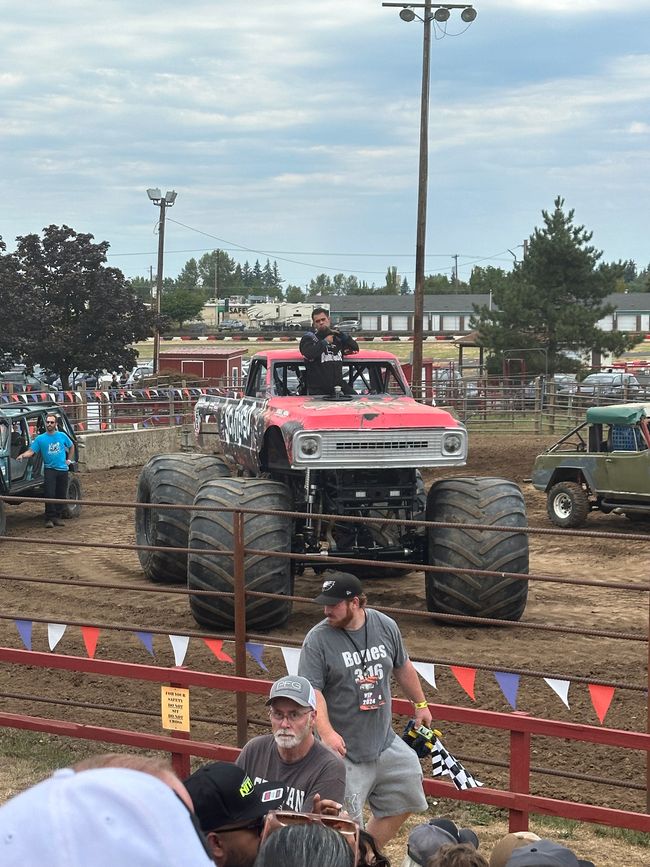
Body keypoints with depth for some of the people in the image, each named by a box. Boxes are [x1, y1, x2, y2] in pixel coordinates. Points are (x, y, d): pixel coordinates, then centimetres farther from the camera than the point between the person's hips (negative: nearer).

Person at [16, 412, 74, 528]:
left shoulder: (62, 436, 7)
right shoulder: (40, 438, 1)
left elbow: (71, 446, 22)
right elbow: (31, 451, -7)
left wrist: (69, 460, 13)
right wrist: (22, 455, -26)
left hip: (63, 469, 2)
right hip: (49, 469, -2)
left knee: (61, 495, 5)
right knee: (49, 494, -12)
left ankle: (57, 517, 14)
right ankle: (49, 518, -9)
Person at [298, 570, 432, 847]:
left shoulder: (386, 627, 1)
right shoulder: (317, 639, -13)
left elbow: (403, 668, 18)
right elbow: (312, 689, -18)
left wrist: (420, 704, 24)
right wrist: (327, 732, -30)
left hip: (385, 740, 6)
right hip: (343, 747, -6)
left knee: (403, 803, 14)